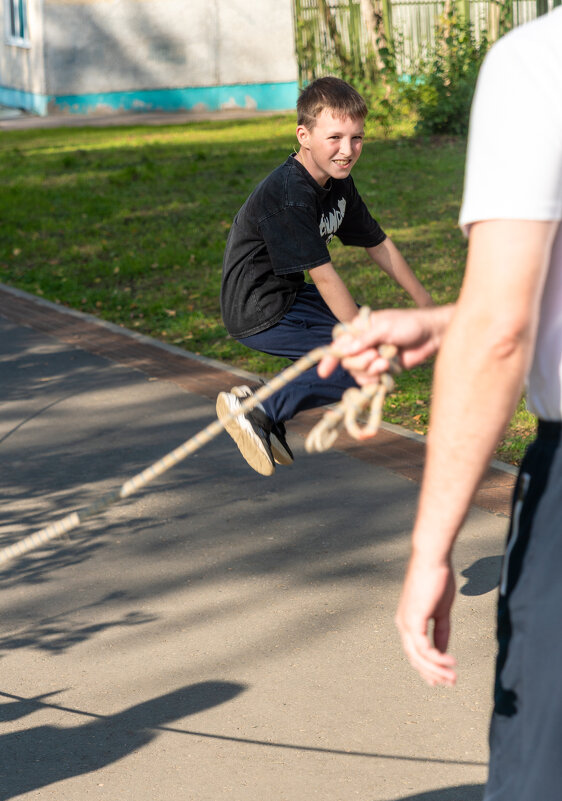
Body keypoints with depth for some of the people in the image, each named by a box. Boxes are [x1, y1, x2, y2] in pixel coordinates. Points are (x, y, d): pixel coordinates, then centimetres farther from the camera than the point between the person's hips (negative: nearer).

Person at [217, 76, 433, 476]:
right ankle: (262, 409, -9)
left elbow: (378, 243, 15)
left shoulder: (339, 184, 3)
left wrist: (426, 303, 17)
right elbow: (324, 277, -23)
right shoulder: (289, 196, -26)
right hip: (259, 313, -10)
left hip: (288, 295, 10)